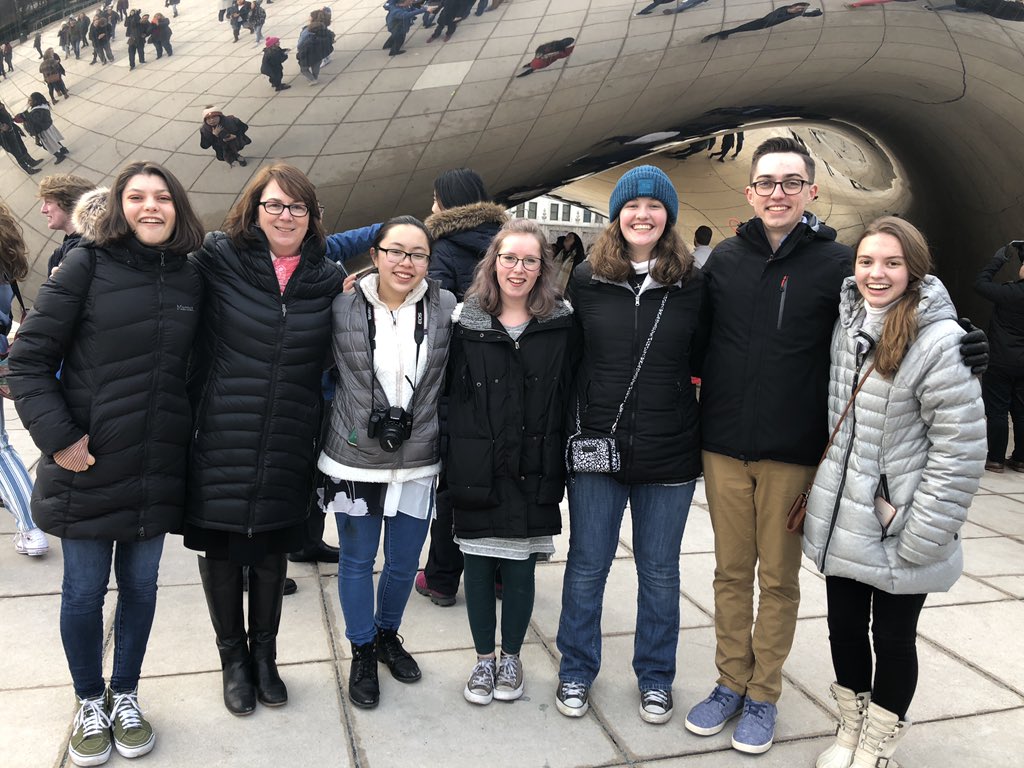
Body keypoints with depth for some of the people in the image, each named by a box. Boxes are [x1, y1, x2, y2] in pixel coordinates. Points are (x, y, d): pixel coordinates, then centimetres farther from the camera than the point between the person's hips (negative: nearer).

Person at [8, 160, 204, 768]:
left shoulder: (192, 279, 4)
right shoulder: (89, 266, -6)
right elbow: (29, 359, -6)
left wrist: (190, 436, 2)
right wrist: (58, 437, -14)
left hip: (158, 469, 3)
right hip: (87, 466, -2)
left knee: (141, 585, 14)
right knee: (84, 590, 10)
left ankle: (126, 694, 35)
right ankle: (90, 701, 33)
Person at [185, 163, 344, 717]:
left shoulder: (328, 280, 4)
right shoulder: (219, 260, -5)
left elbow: (336, 359, 15)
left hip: (288, 451, 2)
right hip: (221, 442, -1)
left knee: (273, 550, 15)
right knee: (221, 549, 12)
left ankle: (264, 653, 37)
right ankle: (233, 657, 35)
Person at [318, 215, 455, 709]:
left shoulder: (447, 308, -4)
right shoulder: (344, 308, -6)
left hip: (418, 463, 1)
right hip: (355, 459, -1)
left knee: (404, 564, 15)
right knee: (357, 561, 13)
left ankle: (388, 634, 43)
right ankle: (362, 651, 35)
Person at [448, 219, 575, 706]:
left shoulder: (561, 325, 1)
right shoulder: (466, 323, 0)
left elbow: (568, 400, 1)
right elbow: (450, 397, 0)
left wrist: (560, 467, -3)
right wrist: (454, 467, -4)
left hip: (533, 471, 0)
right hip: (477, 469, 0)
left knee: (520, 569, 10)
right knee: (478, 566, 11)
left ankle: (511, 656, 31)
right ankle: (484, 658, 30)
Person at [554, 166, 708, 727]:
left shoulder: (692, 284, -2)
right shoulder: (587, 280, -1)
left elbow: (701, 359, 5)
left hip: (669, 452, 0)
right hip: (595, 446, 0)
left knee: (659, 570, 15)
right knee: (586, 566, 12)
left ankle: (655, 675, 36)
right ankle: (576, 670, 33)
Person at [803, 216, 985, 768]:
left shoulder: (939, 341, -17)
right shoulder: (846, 324, 2)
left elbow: (960, 449, -16)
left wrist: (919, 534, -16)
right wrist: (838, 489, 11)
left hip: (899, 532, -5)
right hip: (841, 519, 5)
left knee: (892, 638, 12)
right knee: (844, 628, 17)